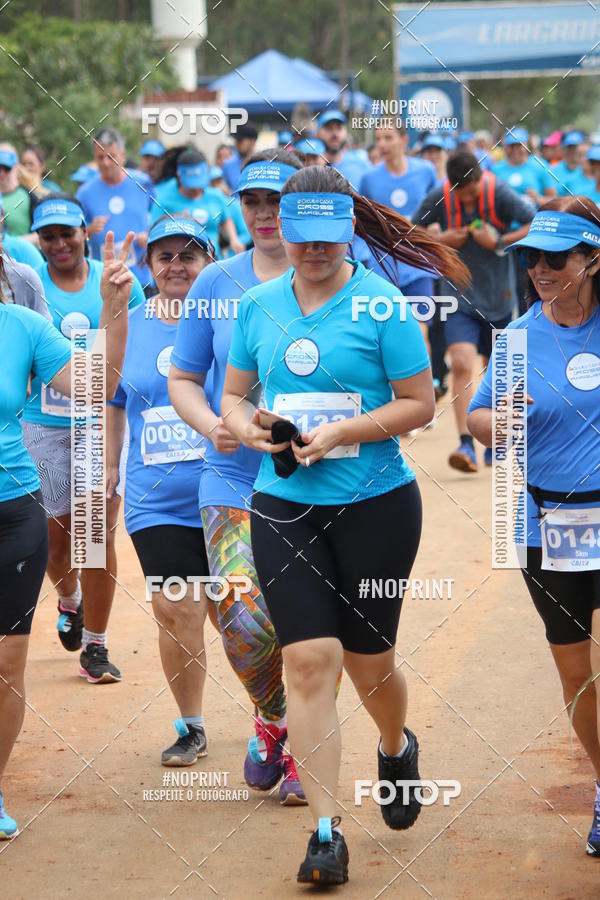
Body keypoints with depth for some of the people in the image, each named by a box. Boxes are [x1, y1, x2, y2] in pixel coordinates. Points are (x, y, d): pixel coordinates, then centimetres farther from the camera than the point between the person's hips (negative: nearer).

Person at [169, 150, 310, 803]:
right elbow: (183, 379, 14)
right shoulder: (217, 284, 6)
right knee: (246, 621, -15)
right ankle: (272, 717, 15)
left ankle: (301, 750, 24)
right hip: (235, 482, 1)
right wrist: (212, 425, -6)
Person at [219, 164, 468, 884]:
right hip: (284, 507, 2)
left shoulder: (380, 304, -7)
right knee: (308, 660, -9)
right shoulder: (257, 306, 6)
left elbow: (419, 404, -6)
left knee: (368, 660, 10)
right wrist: (249, 428, -8)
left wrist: (342, 433, -19)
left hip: (375, 505, -2)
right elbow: (233, 395, 15)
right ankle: (325, 833, -6)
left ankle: (397, 749, 45)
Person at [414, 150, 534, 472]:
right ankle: (466, 443, -19)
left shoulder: (500, 194, -14)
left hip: (498, 297, 0)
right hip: (459, 297, 0)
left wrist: (499, 243, -19)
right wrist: (440, 239, -13)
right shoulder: (438, 198, -9)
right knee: (461, 364, -18)